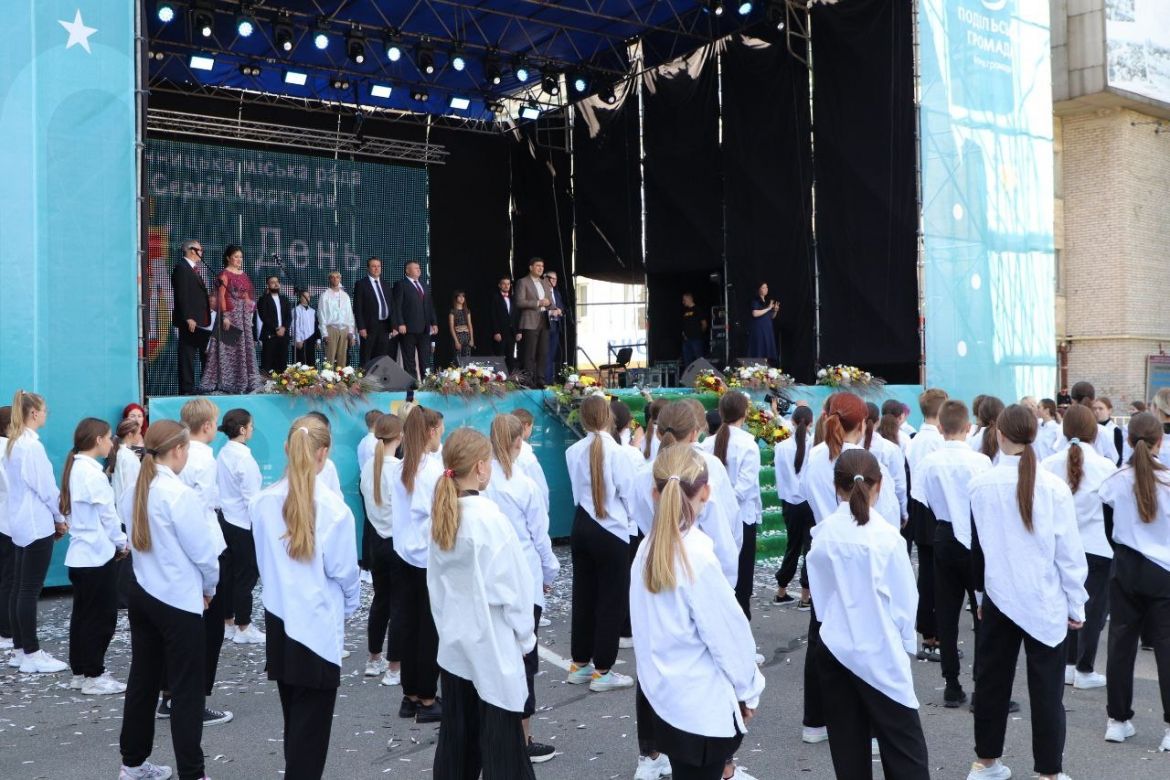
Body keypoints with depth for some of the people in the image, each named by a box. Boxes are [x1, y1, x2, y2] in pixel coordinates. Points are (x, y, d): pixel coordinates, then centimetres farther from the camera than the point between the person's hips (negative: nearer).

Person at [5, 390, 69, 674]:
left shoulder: (13, 443, 12)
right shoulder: (31, 444, -16)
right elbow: (45, 486, -16)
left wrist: (52, 518, 12)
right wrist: (60, 518, -2)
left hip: (22, 524, 9)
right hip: (37, 524, -9)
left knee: (19, 588, 11)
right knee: (30, 590, -5)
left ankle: (21, 649, 18)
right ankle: (31, 655, -1)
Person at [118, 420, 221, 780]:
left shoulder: (135, 492, 3)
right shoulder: (179, 494, -19)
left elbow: (137, 539, 9)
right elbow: (203, 550, -15)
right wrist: (209, 587, 4)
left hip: (142, 594, 8)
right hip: (179, 601, -8)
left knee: (143, 679, 17)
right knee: (186, 690, 1)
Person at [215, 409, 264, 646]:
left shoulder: (223, 453, 3)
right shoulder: (243, 457, -19)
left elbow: (219, 486, 8)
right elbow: (251, 496, -18)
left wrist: (225, 504, 16)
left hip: (225, 518, 8)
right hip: (243, 522, -8)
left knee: (227, 571, 15)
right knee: (246, 575, 3)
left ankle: (227, 622, 25)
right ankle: (243, 628, 10)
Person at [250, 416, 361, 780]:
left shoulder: (262, 502, -4)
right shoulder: (333, 508, -18)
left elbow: (262, 560, 6)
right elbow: (343, 569, -10)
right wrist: (351, 605, 10)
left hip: (279, 617, 5)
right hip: (318, 623, -5)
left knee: (293, 714, 20)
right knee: (312, 719, 6)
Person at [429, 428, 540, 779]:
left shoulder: (440, 514, 1)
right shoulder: (489, 517, -19)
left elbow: (434, 581, 9)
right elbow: (512, 584, -14)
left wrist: (446, 625, 18)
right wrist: (525, 636, -2)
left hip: (454, 643, 7)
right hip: (493, 645, -7)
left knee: (455, 735, 15)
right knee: (501, 741, 1)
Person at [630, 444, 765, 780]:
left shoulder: (648, 548, -3)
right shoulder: (698, 558, -23)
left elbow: (654, 627, 2)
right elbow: (729, 633, -15)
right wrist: (748, 689, 0)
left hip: (663, 695, 7)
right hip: (701, 706, -6)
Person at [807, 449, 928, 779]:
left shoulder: (822, 535, -4)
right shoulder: (886, 535, -12)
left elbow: (818, 594, 3)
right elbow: (905, 598, -5)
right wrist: (905, 643, 9)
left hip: (834, 648, 3)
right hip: (879, 653, -3)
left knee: (848, 744, 11)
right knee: (903, 749, 3)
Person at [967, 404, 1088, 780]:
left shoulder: (981, 485, -7)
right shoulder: (1054, 487, -11)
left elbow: (975, 546, 2)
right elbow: (1069, 551, -6)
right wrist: (1076, 603, 5)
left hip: (999, 598, 2)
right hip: (1046, 602, -2)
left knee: (992, 678, 14)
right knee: (1046, 688, 7)